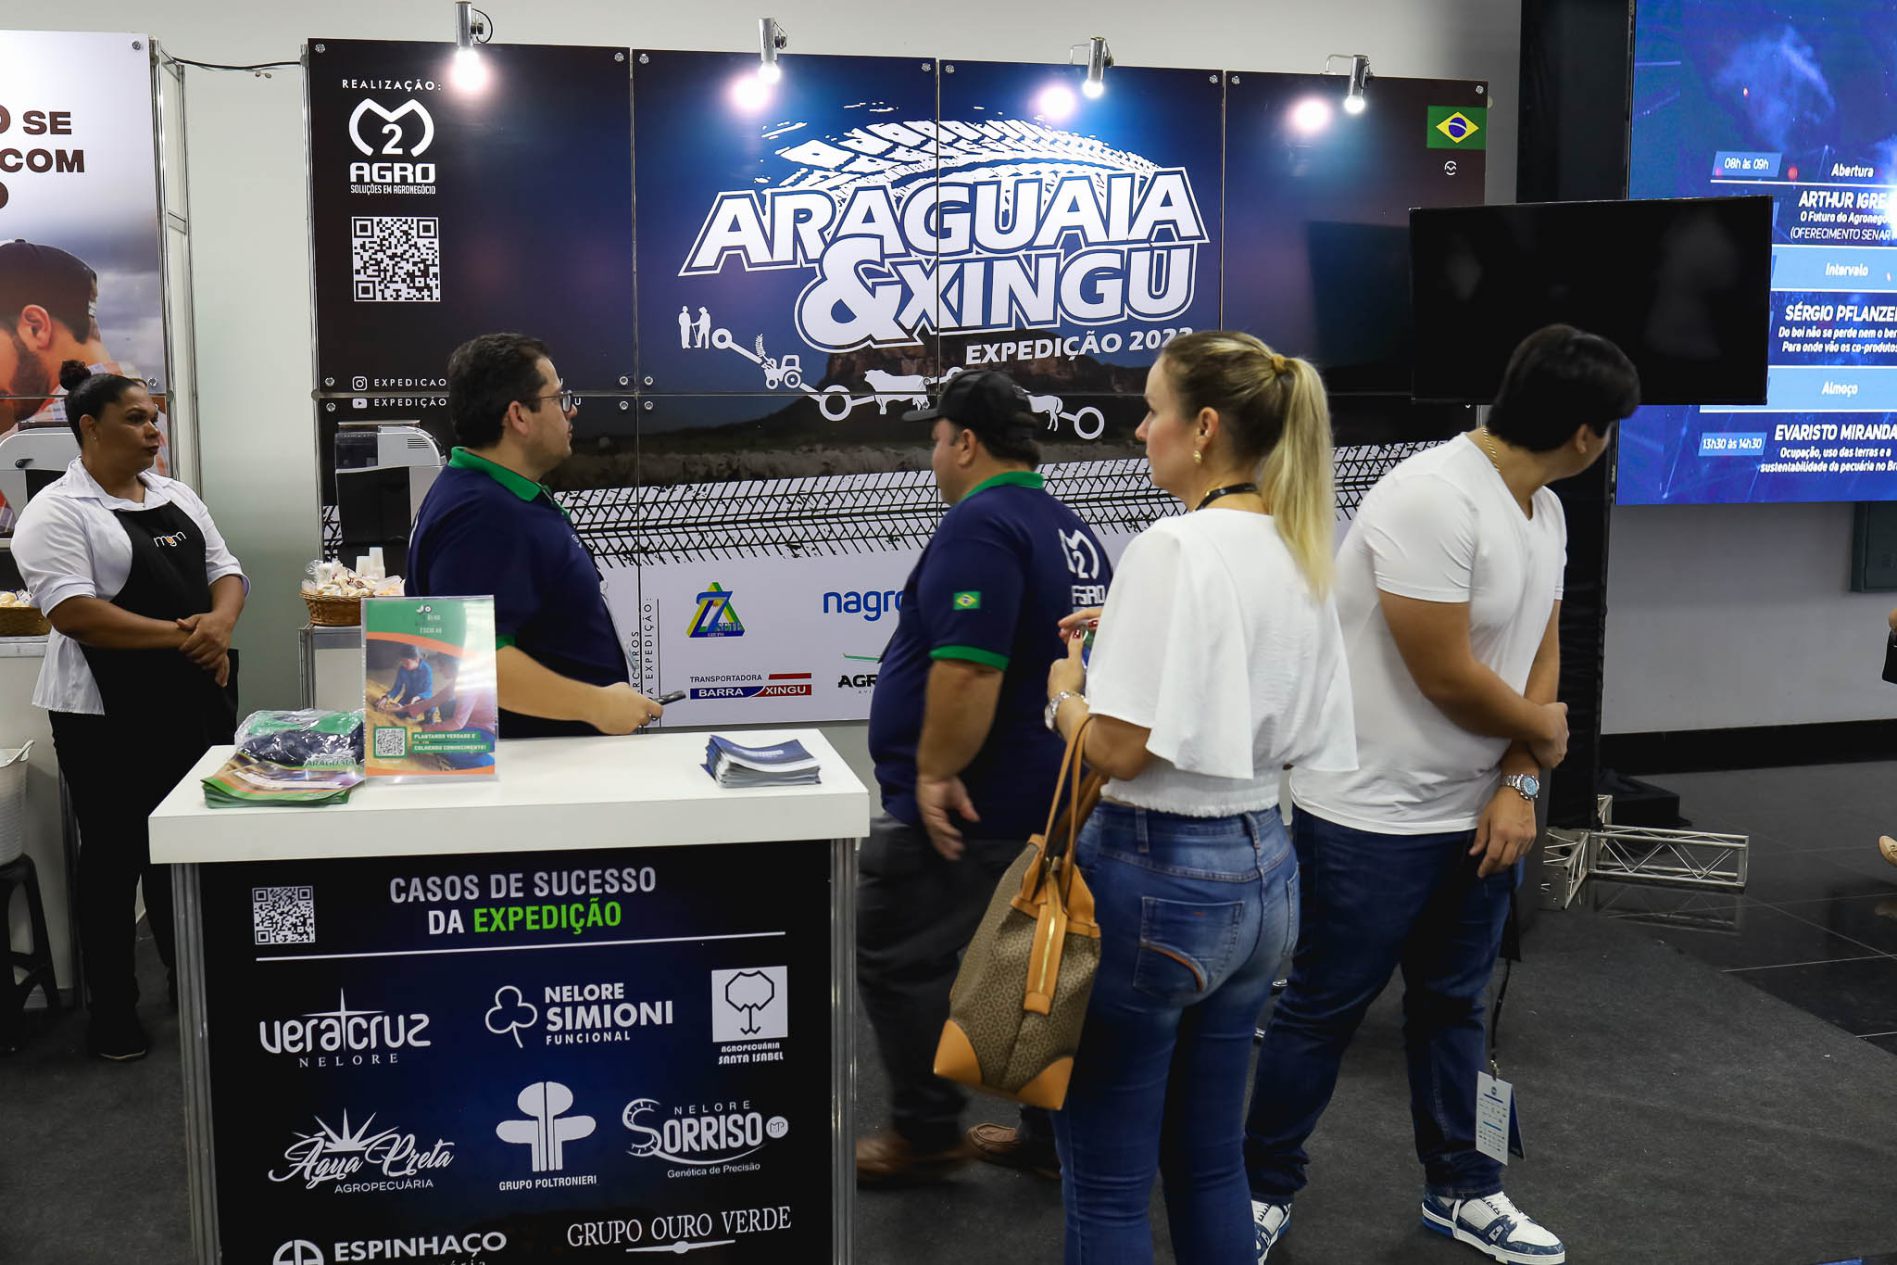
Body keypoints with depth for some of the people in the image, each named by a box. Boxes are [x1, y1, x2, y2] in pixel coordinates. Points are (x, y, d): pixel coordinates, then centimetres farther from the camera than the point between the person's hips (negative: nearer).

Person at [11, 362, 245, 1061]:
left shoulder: (177, 497, 12)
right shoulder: (57, 513, -10)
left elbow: (225, 571, 12)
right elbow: (73, 612, -20)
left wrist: (219, 622, -11)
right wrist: (179, 635, -22)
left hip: (197, 702, 6)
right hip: (112, 716, -6)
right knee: (116, 858, 5)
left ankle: (193, 985, 30)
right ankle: (113, 1010, 17)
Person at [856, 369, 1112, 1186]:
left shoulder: (980, 524, -19)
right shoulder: (1072, 532, 13)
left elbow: (968, 667, -30)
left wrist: (935, 772, -22)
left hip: (962, 806, -10)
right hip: (1044, 798, 10)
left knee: (897, 963, 4)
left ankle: (927, 1134, 15)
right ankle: (1055, 1135, 24)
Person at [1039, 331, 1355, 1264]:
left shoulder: (1173, 548, -18)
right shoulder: (1299, 552, 7)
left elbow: (1117, 749, -21)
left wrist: (1066, 691, -2)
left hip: (1158, 872, -9)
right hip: (1262, 865, 9)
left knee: (1105, 1178, 6)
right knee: (1209, 1158, 21)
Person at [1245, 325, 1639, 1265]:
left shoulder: (1546, 510, 5)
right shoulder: (1432, 500, -24)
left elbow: (1541, 652, 8)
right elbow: (1448, 675, -24)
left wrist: (1519, 784, -5)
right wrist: (1541, 732, -5)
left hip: (1476, 811, 8)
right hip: (1371, 815, -8)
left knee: (1452, 1007, 19)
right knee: (1324, 1010, 6)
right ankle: (1265, 1189, 23)